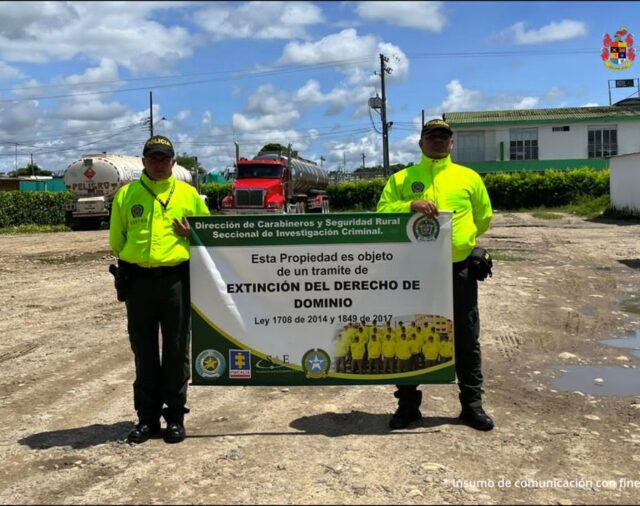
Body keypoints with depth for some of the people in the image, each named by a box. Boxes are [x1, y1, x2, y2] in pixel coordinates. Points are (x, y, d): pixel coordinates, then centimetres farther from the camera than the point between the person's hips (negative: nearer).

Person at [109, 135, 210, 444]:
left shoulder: (188, 194, 6)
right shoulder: (126, 194, 8)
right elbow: (116, 241, 13)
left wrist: (190, 234, -6)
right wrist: (134, 260, 7)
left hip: (176, 279, -1)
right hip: (138, 280, 1)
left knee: (176, 349, 5)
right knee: (143, 350, 9)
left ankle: (175, 415, 17)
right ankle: (147, 416, 20)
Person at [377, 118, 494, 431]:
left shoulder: (469, 177, 8)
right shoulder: (400, 179, 6)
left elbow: (484, 218, 19)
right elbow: (381, 213, -6)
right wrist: (411, 206, -21)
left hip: (459, 270, 1)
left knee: (466, 339, 8)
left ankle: (472, 404, 23)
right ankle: (408, 404, 22)